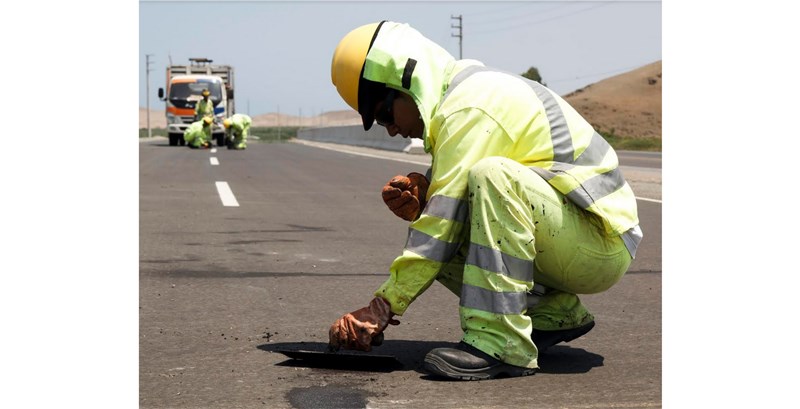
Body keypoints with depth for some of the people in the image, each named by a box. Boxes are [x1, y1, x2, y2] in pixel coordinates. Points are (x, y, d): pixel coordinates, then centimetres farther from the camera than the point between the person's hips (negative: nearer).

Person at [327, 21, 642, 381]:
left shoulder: (471, 107, -17)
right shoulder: (463, 97, 12)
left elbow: (443, 222, -22)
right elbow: (455, 207, 12)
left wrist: (383, 306, -18)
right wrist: (417, 203, -10)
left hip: (602, 244, -10)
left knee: (493, 175, -33)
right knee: (425, 239, 3)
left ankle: (500, 344, -30)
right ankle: (554, 314, 8)